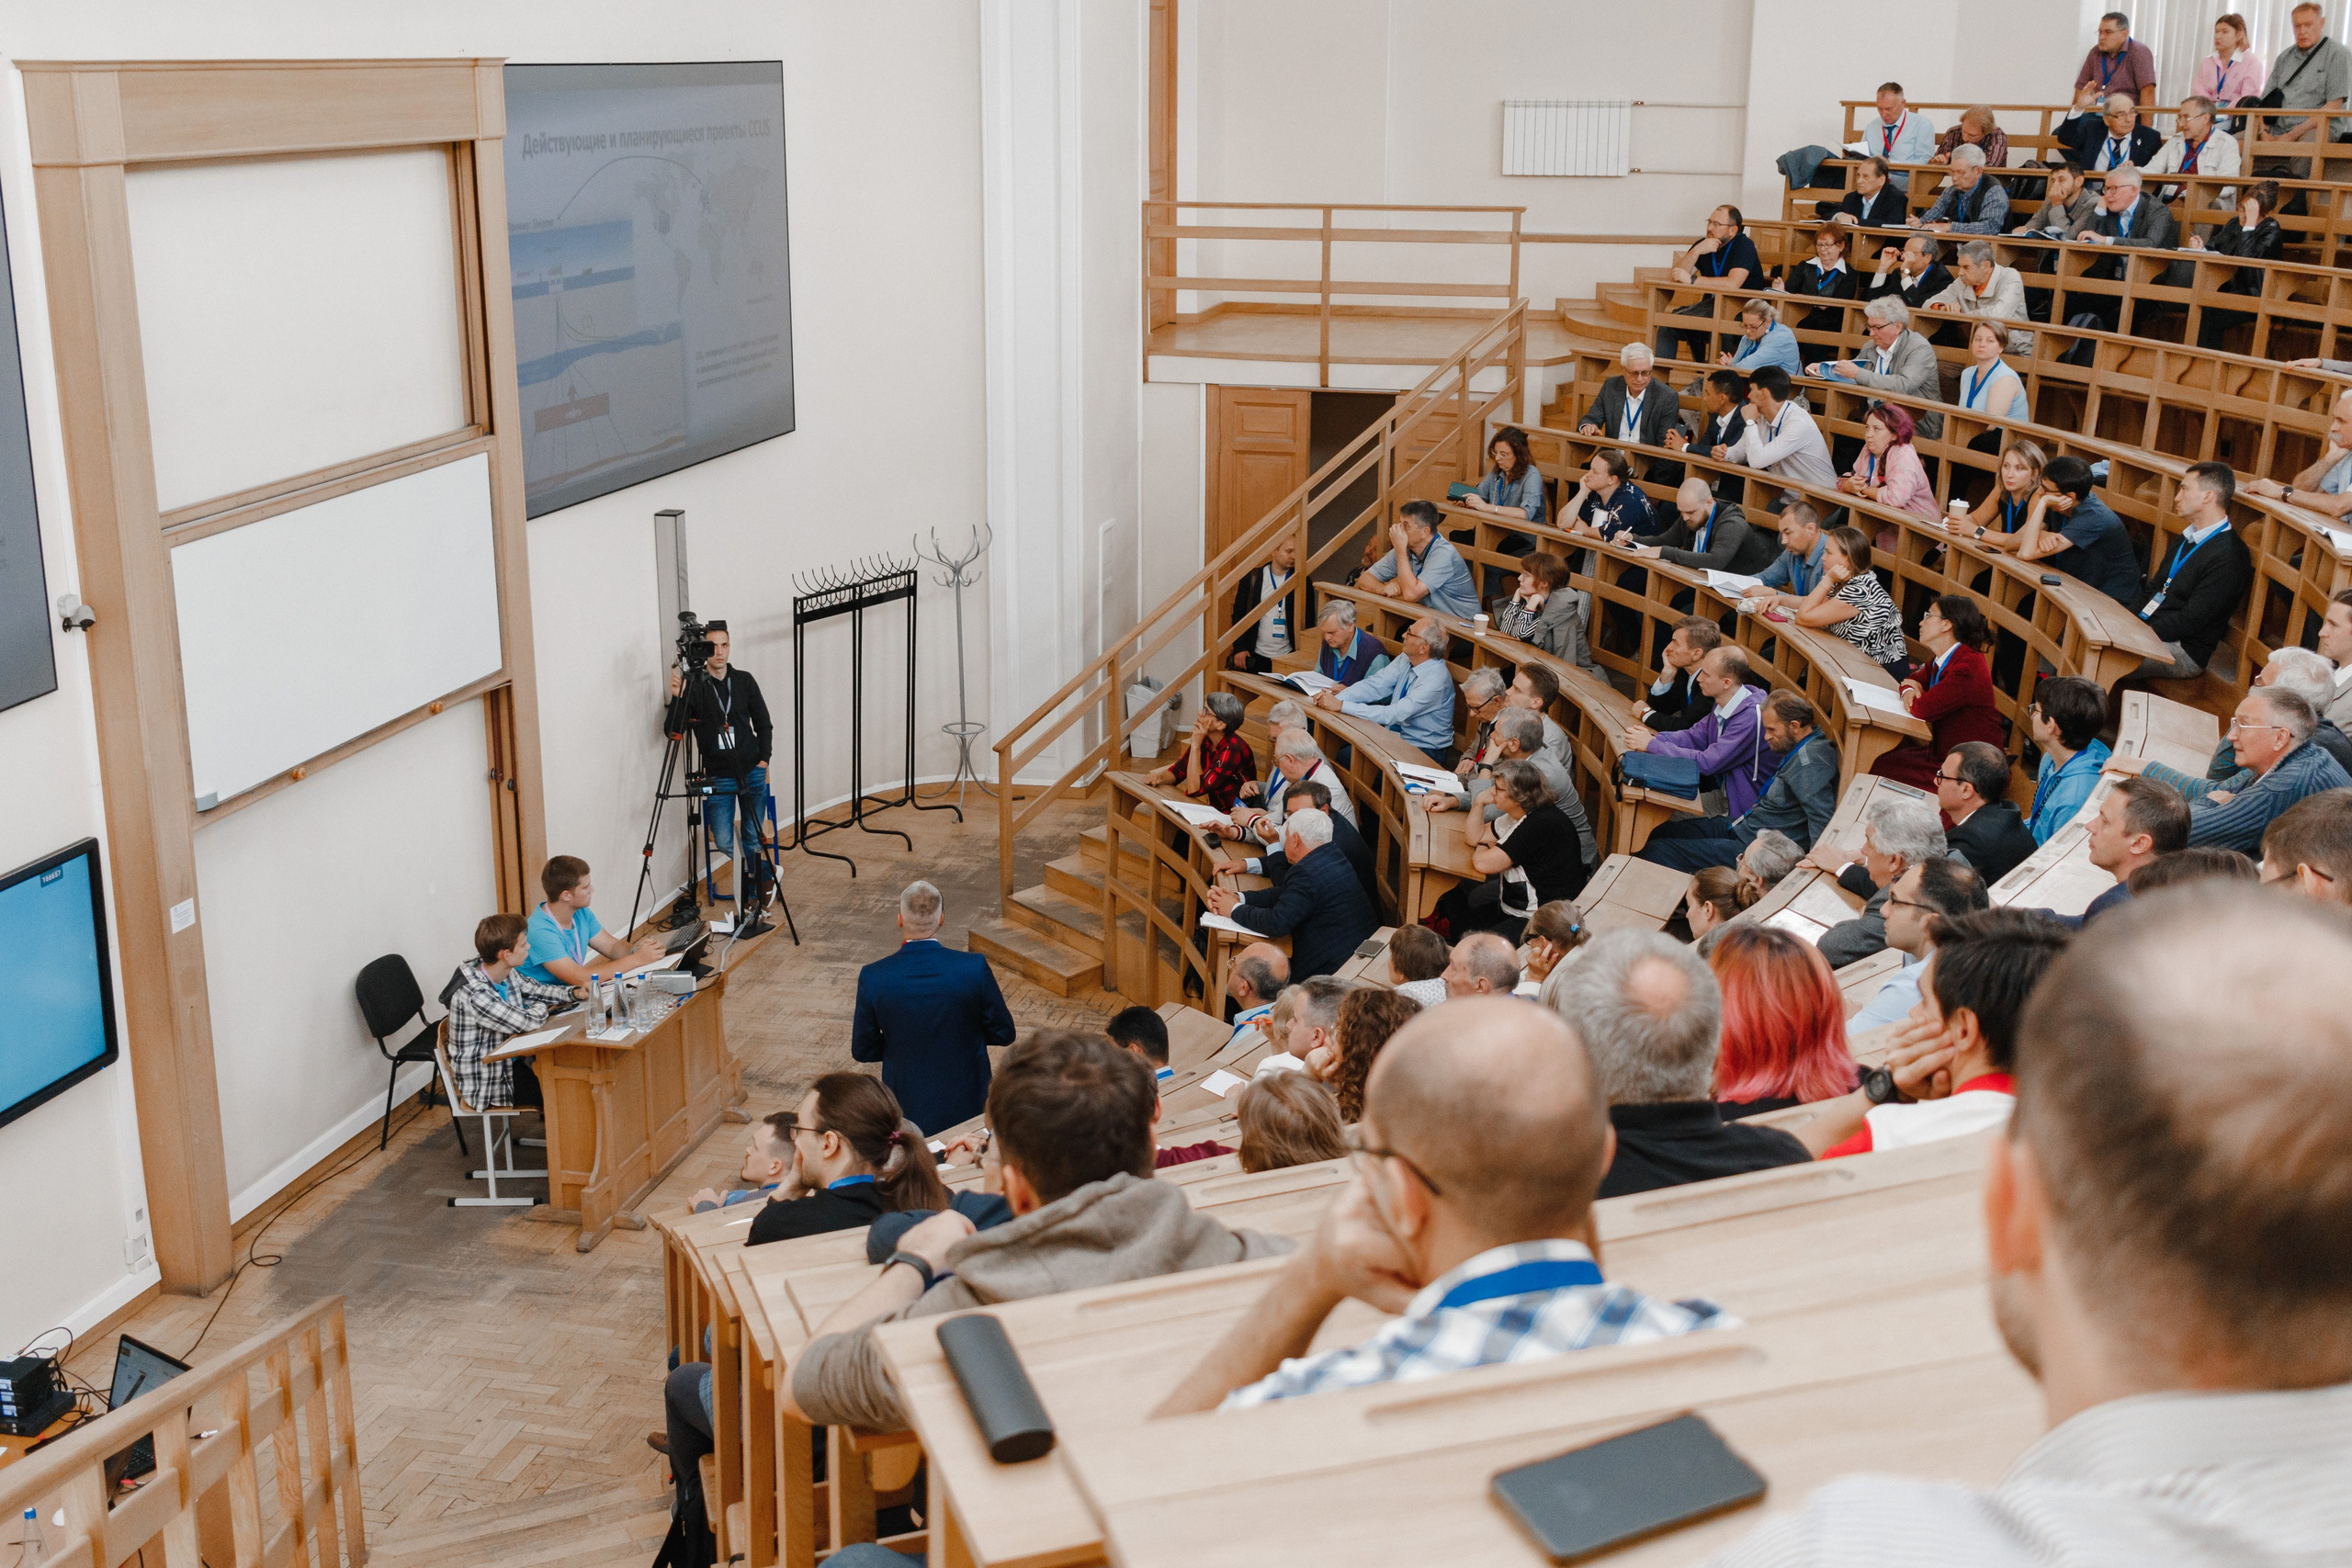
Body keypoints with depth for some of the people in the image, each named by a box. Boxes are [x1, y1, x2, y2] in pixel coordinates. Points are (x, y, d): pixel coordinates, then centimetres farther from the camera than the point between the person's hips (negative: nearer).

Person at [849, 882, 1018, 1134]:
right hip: (966, 1102, 0)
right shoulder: (975, 968, -14)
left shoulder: (873, 978, -13)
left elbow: (862, 1051, -1)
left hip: (907, 1105, 0)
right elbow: (1003, 1034, -3)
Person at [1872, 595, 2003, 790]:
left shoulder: (1969, 666, -23)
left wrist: (1916, 693, -3)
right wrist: (1909, 691, -3)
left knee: (1881, 770, -16)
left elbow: (1924, 708, -28)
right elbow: (1913, 679, 23)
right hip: (1941, 751, 9)